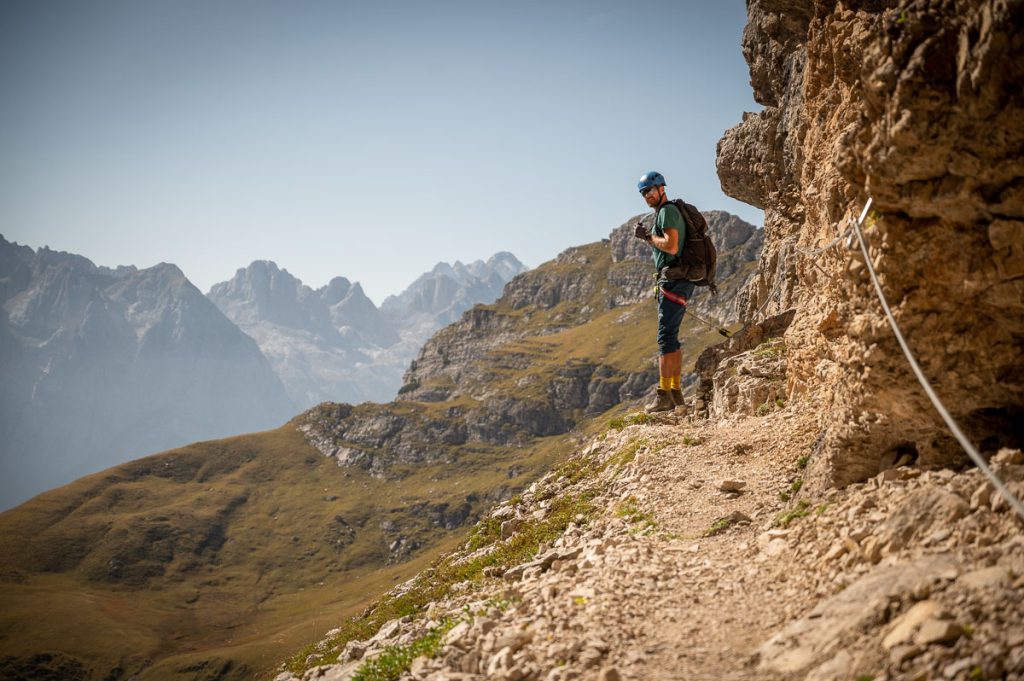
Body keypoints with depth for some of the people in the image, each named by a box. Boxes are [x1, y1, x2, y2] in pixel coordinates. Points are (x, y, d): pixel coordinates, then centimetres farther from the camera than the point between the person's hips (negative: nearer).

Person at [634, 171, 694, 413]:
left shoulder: (667, 211, -9)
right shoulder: (666, 212, 22)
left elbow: (671, 246, -22)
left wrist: (648, 236, -10)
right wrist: (648, 237, 11)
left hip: (674, 281, -11)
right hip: (677, 281, 11)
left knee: (666, 337, -12)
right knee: (671, 337, 12)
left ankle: (664, 395, -13)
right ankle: (676, 391, 16)